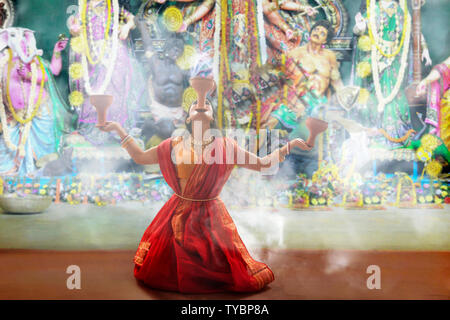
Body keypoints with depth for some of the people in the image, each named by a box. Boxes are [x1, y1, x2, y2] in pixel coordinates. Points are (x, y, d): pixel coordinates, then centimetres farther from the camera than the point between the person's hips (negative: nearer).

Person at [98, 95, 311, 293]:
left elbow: (262, 164, 1)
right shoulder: (175, 145, 4)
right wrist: (119, 129, 9)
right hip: (178, 216, 2)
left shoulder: (225, 146, 0)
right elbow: (140, 157, 10)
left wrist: (289, 145, -6)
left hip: (211, 217, -1)